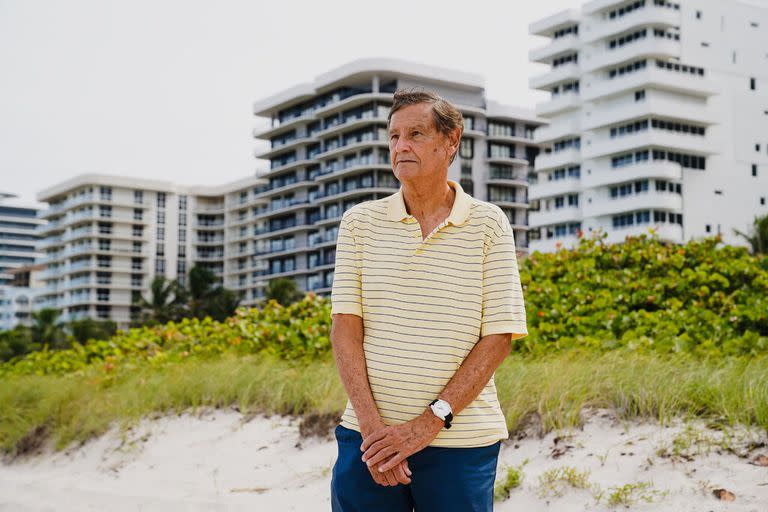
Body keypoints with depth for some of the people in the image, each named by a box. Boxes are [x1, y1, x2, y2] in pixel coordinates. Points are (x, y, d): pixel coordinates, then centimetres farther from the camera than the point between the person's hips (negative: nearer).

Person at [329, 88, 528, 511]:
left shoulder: (488, 225, 0)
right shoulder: (360, 222, 5)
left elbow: (499, 337, -5)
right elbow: (345, 327, 0)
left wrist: (430, 421, -13)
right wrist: (372, 426, -11)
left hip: (459, 441, -1)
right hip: (369, 435, 2)